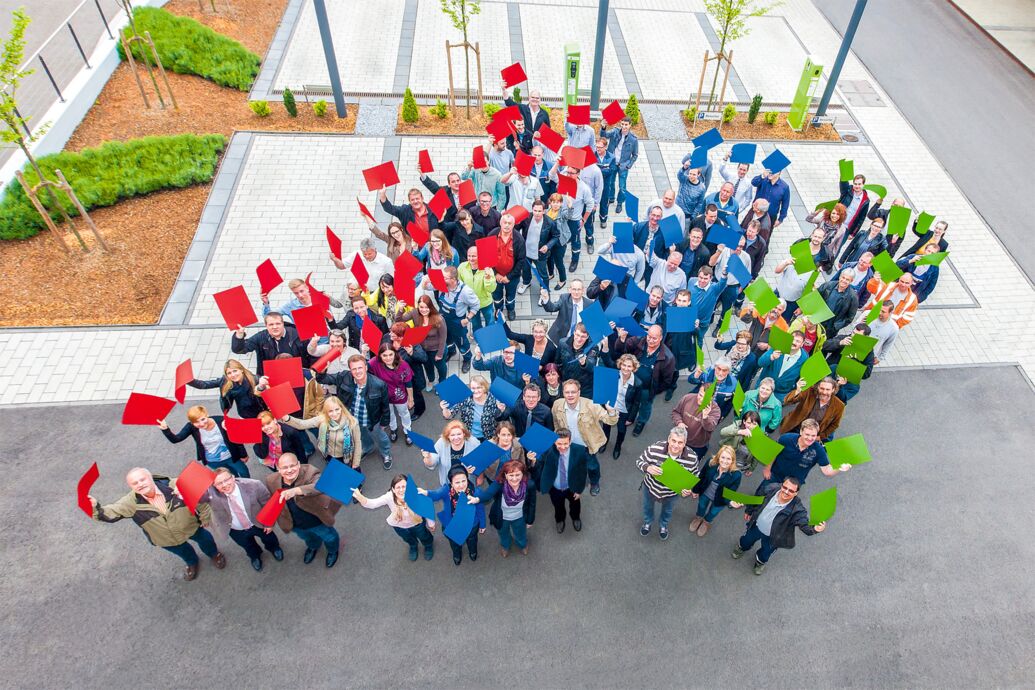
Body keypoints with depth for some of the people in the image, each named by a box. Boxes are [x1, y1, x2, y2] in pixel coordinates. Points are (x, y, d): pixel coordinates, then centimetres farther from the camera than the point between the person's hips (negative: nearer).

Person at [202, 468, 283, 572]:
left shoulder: (253, 485, -35)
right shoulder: (210, 493, -33)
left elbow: (268, 504, -20)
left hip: (259, 523, -1)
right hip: (235, 531, 1)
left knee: (269, 538, 30)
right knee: (248, 546, 31)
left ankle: (274, 548, 68)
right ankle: (255, 556, 68)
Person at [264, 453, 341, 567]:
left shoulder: (309, 473, -37)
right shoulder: (272, 480, -23)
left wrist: (296, 491, -71)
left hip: (317, 520, -4)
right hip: (295, 524, 4)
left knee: (329, 537, 28)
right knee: (307, 538, 36)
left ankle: (333, 551, 64)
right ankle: (313, 547, 73)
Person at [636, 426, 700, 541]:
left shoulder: (692, 458, -30)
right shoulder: (654, 449, -35)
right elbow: (639, 462, -20)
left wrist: (689, 490, -29)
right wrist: (648, 468, -42)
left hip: (671, 493, 1)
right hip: (650, 487, -1)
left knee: (667, 511, 33)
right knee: (647, 507, 32)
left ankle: (663, 525, 68)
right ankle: (647, 522, 66)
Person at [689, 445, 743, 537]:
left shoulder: (736, 474, -34)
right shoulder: (711, 463, -28)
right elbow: (702, 477, -11)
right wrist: (696, 490, 1)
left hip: (719, 499, -1)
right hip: (705, 493, 1)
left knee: (713, 513, 29)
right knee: (701, 506, 30)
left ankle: (707, 522, 63)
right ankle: (698, 518, 65)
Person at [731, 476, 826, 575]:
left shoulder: (797, 509, -36)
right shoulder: (770, 489, -28)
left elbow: (805, 525, -40)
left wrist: (815, 529, -64)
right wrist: (749, 511, 8)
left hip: (772, 538, -2)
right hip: (756, 527, 2)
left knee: (764, 555, 27)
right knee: (746, 541, 32)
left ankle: (760, 562, 64)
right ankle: (741, 548, 69)